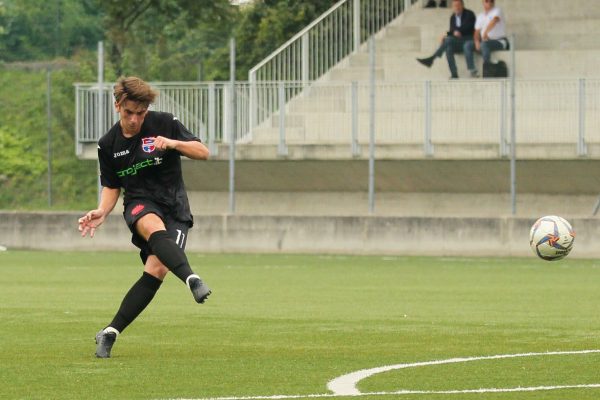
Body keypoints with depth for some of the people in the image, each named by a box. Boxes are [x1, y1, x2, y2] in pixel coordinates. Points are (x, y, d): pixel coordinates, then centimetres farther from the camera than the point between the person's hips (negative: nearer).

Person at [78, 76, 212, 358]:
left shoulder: (164, 124, -3)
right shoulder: (108, 144, 4)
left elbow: (203, 152, 0)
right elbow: (111, 186, 15)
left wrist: (173, 143, -19)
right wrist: (102, 212, -5)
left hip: (174, 205, 0)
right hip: (139, 203, 0)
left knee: (156, 269, -19)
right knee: (155, 229, -39)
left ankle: (111, 333, -11)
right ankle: (192, 279, -60)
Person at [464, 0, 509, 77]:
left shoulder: (497, 11, -4)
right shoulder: (480, 16, 16)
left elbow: (494, 21, -26)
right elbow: (477, 32, 12)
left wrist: (485, 32, -40)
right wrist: (477, 41, -9)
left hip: (499, 41, -6)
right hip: (485, 41, 6)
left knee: (484, 44, -37)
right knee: (467, 46, -15)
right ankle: (473, 71, -21)